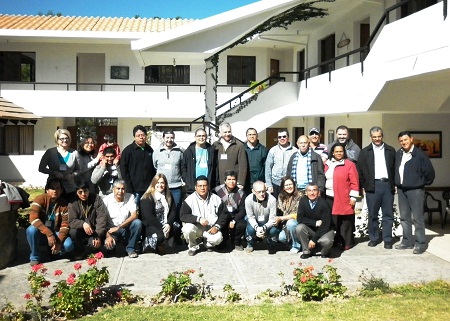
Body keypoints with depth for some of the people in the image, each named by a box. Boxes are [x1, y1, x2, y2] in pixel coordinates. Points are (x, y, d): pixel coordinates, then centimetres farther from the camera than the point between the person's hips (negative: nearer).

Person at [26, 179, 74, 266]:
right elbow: (33, 218, -27)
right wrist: (48, 233, -36)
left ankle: (52, 251, 9)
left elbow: (65, 225, -9)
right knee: (31, 230, -35)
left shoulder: (64, 204, -8)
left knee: (69, 245, -27)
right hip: (41, 234, -1)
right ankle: (35, 257, -11)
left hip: (56, 234, 1)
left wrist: (59, 241, -25)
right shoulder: (40, 199, -14)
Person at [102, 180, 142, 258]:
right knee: (108, 245, -31)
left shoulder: (130, 197, -6)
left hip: (126, 228, 2)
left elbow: (134, 215, -16)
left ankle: (130, 248, -10)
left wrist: (119, 227, -24)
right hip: (112, 229, -2)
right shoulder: (106, 200, -8)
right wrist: (108, 236, -25)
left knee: (137, 222, -29)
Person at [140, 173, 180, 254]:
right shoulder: (147, 198, -8)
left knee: (177, 227, -21)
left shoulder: (169, 196, 10)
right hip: (150, 226, -6)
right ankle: (147, 244, -3)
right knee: (160, 236, -33)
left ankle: (159, 243, -7)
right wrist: (161, 227, -20)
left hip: (165, 224, 6)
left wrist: (169, 224, -16)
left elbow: (173, 211, 2)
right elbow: (148, 217, -15)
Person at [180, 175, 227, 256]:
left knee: (217, 238, -28)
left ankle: (207, 243, 12)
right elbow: (183, 216, -15)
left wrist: (217, 226, -15)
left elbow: (223, 215, 2)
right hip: (196, 227, -1)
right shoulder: (190, 199, -9)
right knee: (188, 228, -33)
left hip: (211, 228, 1)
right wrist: (198, 219, -28)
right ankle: (193, 246, 0)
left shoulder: (216, 199, -1)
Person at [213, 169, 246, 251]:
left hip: (235, 216, 1)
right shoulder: (217, 190, -9)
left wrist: (234, 221, -17)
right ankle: (222, 241, 10)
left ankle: (237, 242, 7)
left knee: (242, 225, -27)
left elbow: (242, 210, -4)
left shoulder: (241, 193, -5)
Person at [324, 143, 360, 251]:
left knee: (345, 222, 0)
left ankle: (346, 243, 9)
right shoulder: (327, 164, 13)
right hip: (330, 197, 5)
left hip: (344, 198, -5)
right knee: (333, 221, 8)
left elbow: (354, 182, -5)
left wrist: (353, 197, -9)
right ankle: (337, 241, 19)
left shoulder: (349, 164, -2)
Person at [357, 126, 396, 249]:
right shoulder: (365, 152, 8)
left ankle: (387, 240, 9)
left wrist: (394, 184, 2)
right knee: (372, 215, 5)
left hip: (387, 185, 1)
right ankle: (374, 238, 16)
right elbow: (360, 170, 6)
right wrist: (364, 186, 1)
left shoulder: (390, 150, 11)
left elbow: (395, 168, 10)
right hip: (372, 186, -1)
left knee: (388, 215, 3)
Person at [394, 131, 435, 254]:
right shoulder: (398, 154, 5)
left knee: (417, 218, -4)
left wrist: (425, 183, 3)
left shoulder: (420, 154, -12)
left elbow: (429, 172, -7)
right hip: (401, 190, 6)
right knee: (404, 217, 12)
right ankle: (407, 241, 22)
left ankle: (420, 244, 3)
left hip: (415, 190, -6)